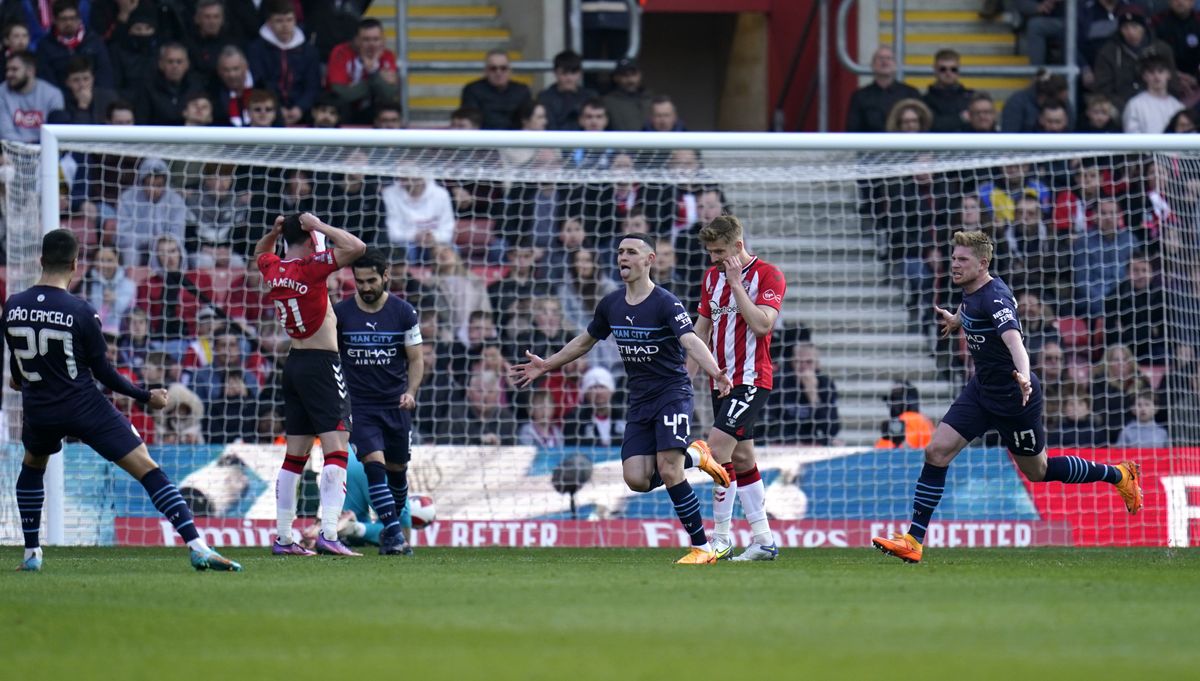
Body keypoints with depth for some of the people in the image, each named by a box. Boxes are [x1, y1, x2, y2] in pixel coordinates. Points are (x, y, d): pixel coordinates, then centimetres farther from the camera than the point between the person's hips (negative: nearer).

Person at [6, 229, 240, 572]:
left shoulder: (12, 308, -3)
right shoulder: (80, 312, -16)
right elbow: (103, 372, -10)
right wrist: (146, 396, 3)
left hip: (39, 411, 4)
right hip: (86, 408, -4)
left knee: (32, 465, 34)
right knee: (147, 469, -4)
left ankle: (31, 553, 30)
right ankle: (197, 547, -15)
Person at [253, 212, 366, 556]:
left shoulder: (273, 269, 6)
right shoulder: (311, 267, -13)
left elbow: (261, 252, 31)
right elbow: (356, 247, -22)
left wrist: (275, 231, 13)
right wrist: (318, 224, -13)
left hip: (294, 362, 8)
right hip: (322, 363, -8)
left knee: (295, 455, 13)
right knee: (336, 448, -12)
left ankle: (284, 538, 14)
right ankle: (328, 534, -24)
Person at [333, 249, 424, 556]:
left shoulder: (403, 313, -2)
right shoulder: (340, 313, -2)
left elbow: (416, 358, 2)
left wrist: (411, 392, -14)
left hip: (396, 405, 2)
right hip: (358, 405, -2)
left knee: (397, 470, 11)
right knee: (374, 466, -18)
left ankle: (391, 528, 31)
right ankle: (394, 535, -21)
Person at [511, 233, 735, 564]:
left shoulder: (665, 303, -14)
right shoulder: (611, 305, 6)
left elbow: (691, 341, -28)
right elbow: (586, 340, 23)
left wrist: (715, 372, -46)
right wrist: (546, 365, 26)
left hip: (672, 392, -6)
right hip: (639, 400, 6)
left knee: (668, 472, -19)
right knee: (637, 480, -7)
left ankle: (702, 548, -7)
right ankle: (695, 456, 21)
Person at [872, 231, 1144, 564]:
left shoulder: (994, 298, -27)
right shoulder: (971, 291, -1)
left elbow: (1013, 339, -44)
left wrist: (1024, 376, -62)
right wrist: (955, 319, 46)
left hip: (1012, 398, -8)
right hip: (981, 390, 8)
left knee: (1037, 471, 9)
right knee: (937, 452, -6)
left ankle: (1119, 475, 31)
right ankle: (913, 541, -4)